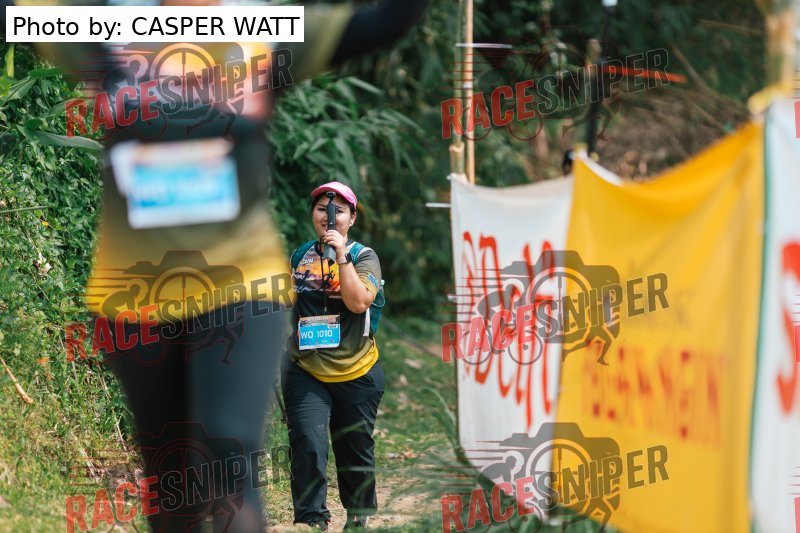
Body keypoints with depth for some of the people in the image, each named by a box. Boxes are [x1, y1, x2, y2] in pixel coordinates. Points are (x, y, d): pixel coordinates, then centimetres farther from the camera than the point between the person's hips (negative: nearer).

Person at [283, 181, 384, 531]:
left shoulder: (363, 257, -4)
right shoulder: (299, 257, 7)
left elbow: (358, 301, -22)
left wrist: (340, 255, -24)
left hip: (355, 373, -2)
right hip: (306, 372, 2)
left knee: (355, 450, 11)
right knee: (308, 446, -16)